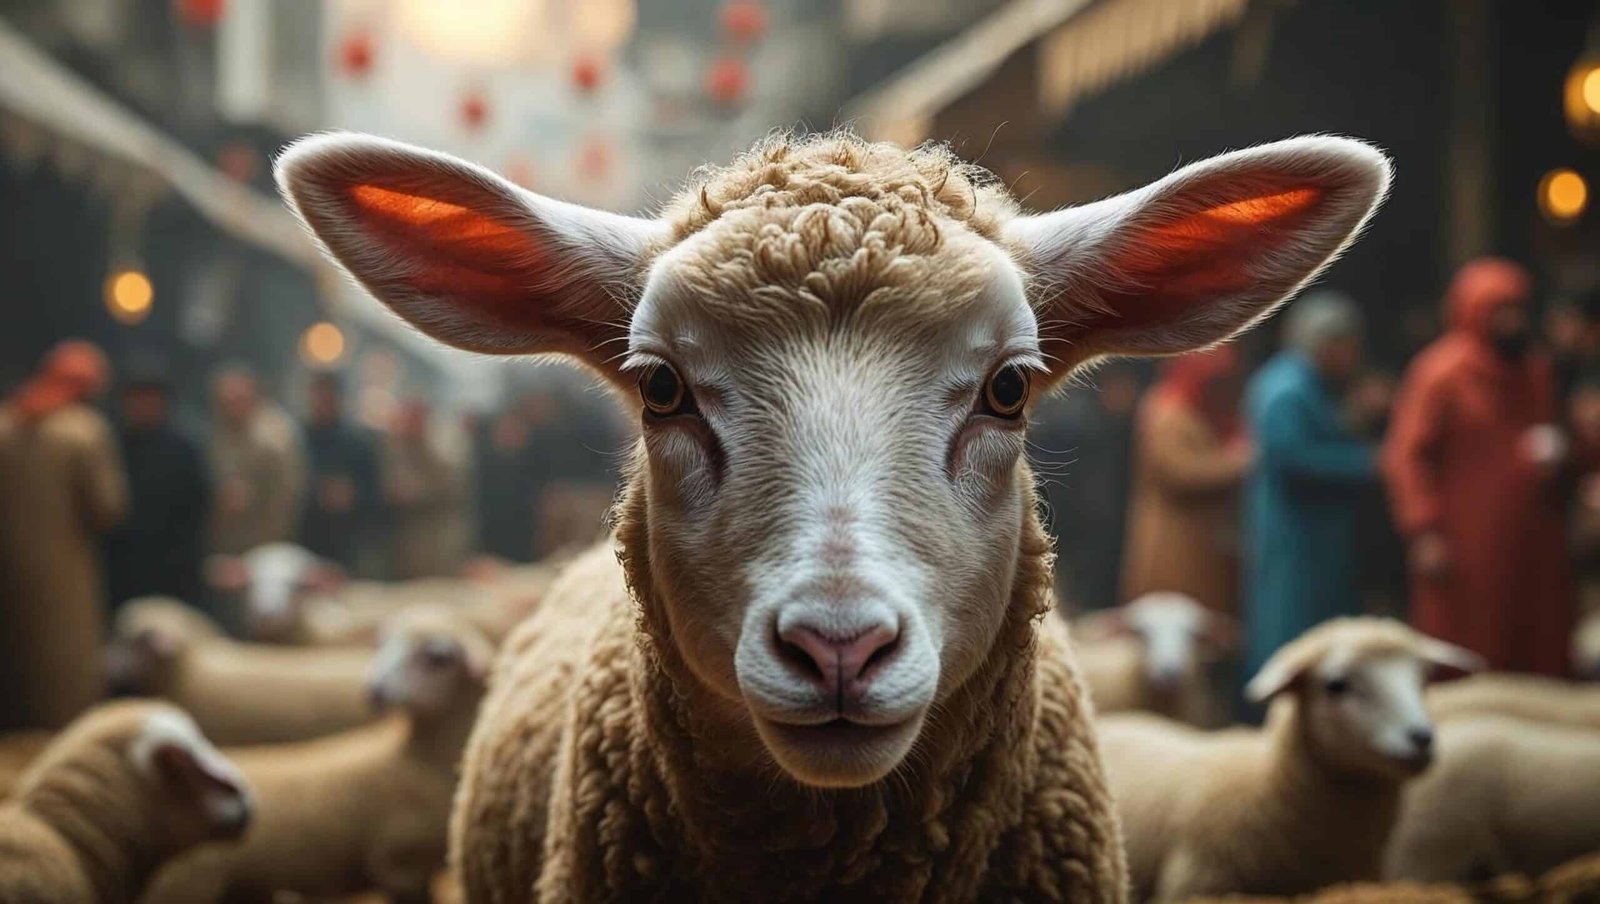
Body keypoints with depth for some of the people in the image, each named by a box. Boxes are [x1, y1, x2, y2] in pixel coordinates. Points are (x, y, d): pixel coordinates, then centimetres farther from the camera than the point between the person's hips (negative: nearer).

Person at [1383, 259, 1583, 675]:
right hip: (1468, 547, -6)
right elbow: (1407, 455, -9)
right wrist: (1425, 532, -16)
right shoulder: (1441, 373, -6)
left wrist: (1556, 454, 3)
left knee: (1542, 658, 4)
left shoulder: (1537, 372, 14)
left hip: (1535, 547, 6)